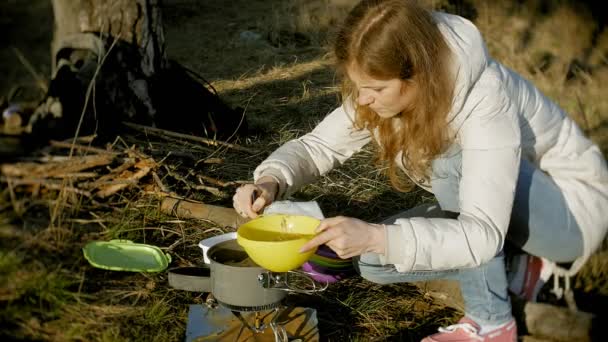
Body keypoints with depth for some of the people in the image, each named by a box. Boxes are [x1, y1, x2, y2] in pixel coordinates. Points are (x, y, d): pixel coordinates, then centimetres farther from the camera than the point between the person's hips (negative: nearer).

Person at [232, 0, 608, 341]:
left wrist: (377, 236, -51)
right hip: (490, 210, 7)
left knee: (454, 163, -35)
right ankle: (524, 270, 5)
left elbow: (482, 235, -41)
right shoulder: (388, 88, -14)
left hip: (574, 205, -7)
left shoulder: (484, 100, -35)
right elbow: (319, 145, -8)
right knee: (376, 260, -11)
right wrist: (270, 181, -28)